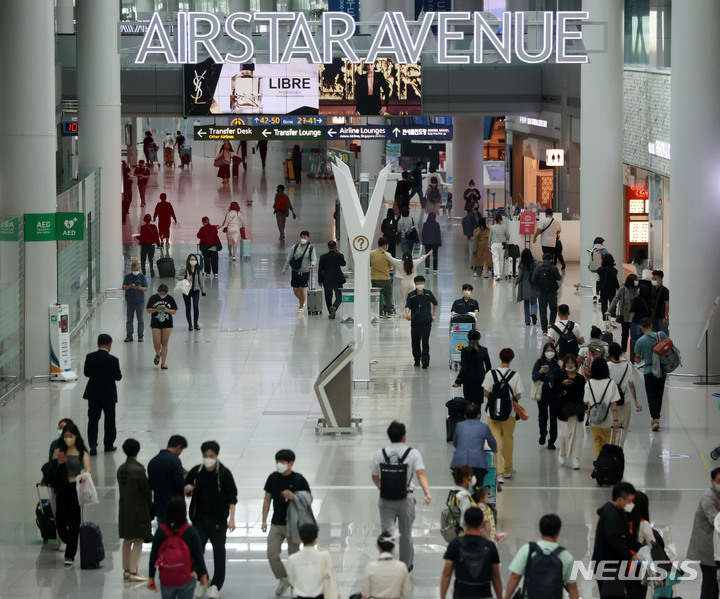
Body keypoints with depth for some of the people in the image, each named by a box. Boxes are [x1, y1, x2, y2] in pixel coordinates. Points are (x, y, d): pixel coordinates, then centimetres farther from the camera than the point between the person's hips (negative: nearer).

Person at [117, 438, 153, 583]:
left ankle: (126, 570, 22)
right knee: (138, 541, -2)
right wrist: (150, 507, 4)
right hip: (138, 509, -7)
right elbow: (146, 490, -12)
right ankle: (133, 572, -4)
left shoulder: (121, 469, 3)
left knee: (127, 540, 16)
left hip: (124, 509, 7)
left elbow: (121, 488, 8)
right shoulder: (138, 470, -18)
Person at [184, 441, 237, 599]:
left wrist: (232, 519, -9)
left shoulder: (224, 473, -6)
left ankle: (216, 586, 9)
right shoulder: (196, 471, 2)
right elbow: (185, 490, 14)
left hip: (218, 519, -2)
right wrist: (187, 490, -11)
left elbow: (232, 497, -3)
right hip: (200, 518, 2)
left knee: (219, 552, 2)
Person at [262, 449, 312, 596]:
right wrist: (264, 520, 5)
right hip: (277, 523, 3)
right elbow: (267, 499, 8)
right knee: (272, 554, -5)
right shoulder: (273, 478, 1)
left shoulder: (298, 479, -8)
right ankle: (283, 579, 16)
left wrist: (293, 497, -22)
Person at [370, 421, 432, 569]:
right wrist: (427, 494, -27)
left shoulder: (380, 454, -1)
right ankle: (406, 566, 28)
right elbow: (421, 474, -18)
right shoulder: (413, 453, -7)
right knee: (405, 533, 14)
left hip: (386, 499, 1)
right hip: (406, 499, -1)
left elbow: (374, 477, 9)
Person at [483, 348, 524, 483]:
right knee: (508, 441, 17)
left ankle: (499, 472, -14)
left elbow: (486, 393, -5)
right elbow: (518, 396, -7)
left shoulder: (490, 374, -8)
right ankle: (508, 470, 32)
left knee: (495, 442, -1)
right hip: (510, 413, 1)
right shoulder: (515, 376, -9)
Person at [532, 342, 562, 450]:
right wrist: (540, 372, -23)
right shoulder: (539, 362, 0)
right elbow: (534, 378, -5)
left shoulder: (558, 363, 1)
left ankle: (552, 441, 9)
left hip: (554, 393, 0)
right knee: (542, 415, -2)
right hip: (543, 392, 0)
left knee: (553, 416, 0)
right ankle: (543, 434, 27)